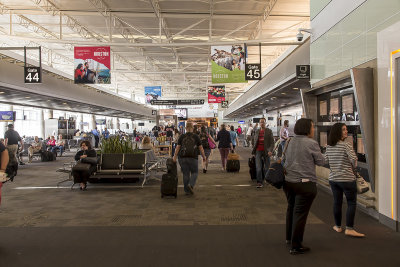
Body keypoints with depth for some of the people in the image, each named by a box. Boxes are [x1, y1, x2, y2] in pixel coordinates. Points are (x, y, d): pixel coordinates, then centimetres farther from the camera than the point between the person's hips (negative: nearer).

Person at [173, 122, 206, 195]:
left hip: (183, 158, 2)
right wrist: (203, 156, 12)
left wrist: (175, 156, 9)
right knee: (194, 173, 13)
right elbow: (200, 148, 1)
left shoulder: (182, 136, 3)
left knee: (185, 174, 9)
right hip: (193, 158, -2)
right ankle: (191, 185, -10)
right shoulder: (196, 136, 0)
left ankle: (187, 190, 14)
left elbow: (178, 147, 2)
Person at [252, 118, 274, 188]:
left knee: (266, 167, 7)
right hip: (258, 151, 2)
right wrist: (253, 150, 12)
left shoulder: (269, 131, 0)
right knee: (258, 167, -6)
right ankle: (259, 182, -3)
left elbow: (272, 142, -4)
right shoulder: (257, 131, 11)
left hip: (266, 151, -2)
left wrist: (270, 151, -17)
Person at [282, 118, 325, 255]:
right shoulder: (312, 143, -13)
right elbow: (321, 161, -5)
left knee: (291, 209, 23)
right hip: (304, 183, -6)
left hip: (288, 181, 7)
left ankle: (289, 238, 38)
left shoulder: (290, 141, 5)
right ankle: (295, 246, 7)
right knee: (300, 213, 0)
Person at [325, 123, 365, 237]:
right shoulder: (346, 145, -14)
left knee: (337, 202, 14)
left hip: (333, 178, 6)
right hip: (347, 179, -6)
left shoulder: (329, 146, 4)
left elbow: (325, 160, 10)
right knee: (351, 203, 4)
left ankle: (338, 226, 24)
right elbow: (353, 159, -19)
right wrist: (353, 167, 1)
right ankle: (349, 229, 3)